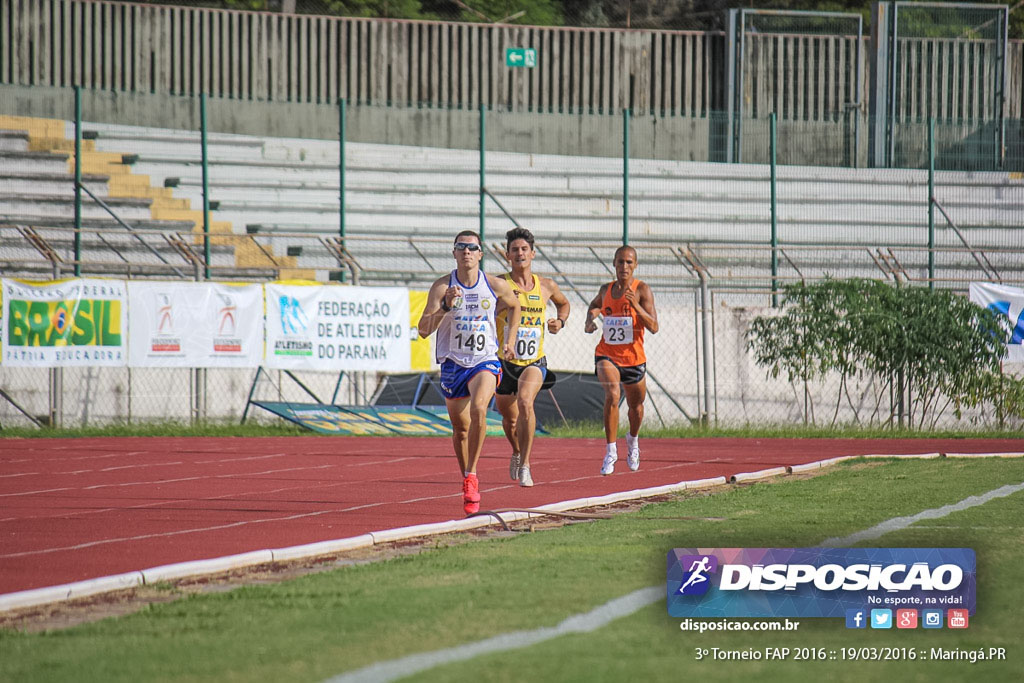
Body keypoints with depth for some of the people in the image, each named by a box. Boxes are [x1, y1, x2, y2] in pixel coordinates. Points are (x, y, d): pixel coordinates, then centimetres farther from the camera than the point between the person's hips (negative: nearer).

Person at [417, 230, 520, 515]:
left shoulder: (496, 286, -3)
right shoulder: (442, 286, -7)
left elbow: (514, 306, 20)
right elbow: (423, 329, -13)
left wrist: (510, 339, 14)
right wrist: (445, 307, -27)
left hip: (485, 361, -1)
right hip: (453, 363, 1)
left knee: (478, 409, -28)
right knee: (460, 427, 11)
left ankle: (471, 476, -21)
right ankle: (466, 477, 33)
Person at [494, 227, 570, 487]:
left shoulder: (546, 287, 3)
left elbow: (563, 303, 25)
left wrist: (560, 321, 4)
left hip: (534, 361, 0)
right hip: (505, 361, 0)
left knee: (525, 401, -28)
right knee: (509, 417, 14)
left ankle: (524, 466, -23)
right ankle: (517, 452, 48)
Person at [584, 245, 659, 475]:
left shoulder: (642, 290, -9)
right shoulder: (606, 290, 2)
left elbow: (654, 327, -17)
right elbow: (594, 305, 27)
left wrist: (636, 306, -31)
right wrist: (589, 320, 5)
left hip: (633, 358, 0)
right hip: (607, 355, 0)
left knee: (636, 405, 18)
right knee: (612, 396, -27)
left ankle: (633, 440, 51)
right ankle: (610, 452, -23)